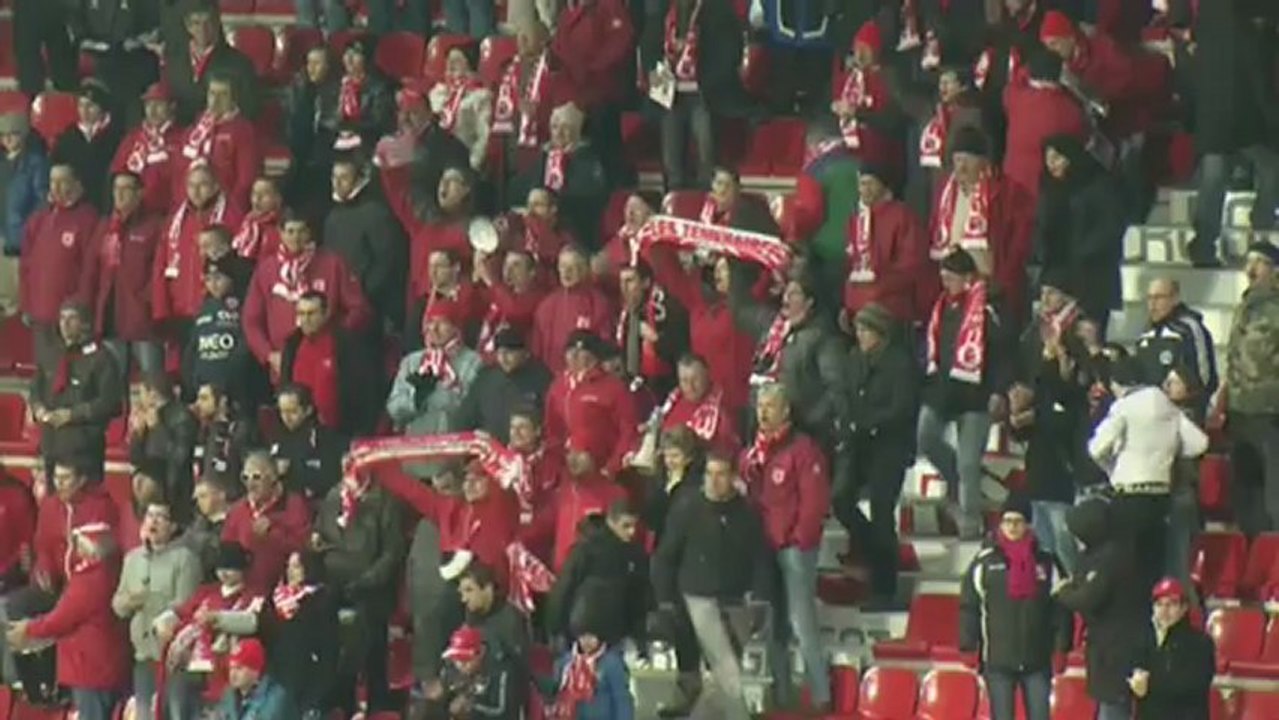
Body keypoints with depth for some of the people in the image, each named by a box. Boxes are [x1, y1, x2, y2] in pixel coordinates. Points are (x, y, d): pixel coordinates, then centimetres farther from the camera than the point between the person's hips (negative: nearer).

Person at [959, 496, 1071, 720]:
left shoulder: (1046, 563, 3)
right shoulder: (985, 563, 0)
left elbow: (1060, 607, 5)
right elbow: (969, 607, 0)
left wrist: (1061, 647, -1)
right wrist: (969, 647, -5)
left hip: (1037, 659, 1)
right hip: (997, 659, -1)